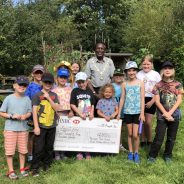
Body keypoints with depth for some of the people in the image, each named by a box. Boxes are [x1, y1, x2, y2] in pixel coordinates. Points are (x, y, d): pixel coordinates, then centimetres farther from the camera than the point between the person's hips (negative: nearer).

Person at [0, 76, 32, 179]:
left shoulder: (27, 99, 2)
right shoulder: (9, 98, -6)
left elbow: (30, 112, 7)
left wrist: (25, 116, -14)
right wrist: (12, 116, -17)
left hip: (23, 128, 3)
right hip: (10, 128, -2)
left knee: (23, 150, 12)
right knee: (9, 150, 3)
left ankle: (22, 168, 28)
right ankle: (11, 171, 17)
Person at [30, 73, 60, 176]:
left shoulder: (54, 95, 8)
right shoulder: (37, 95, -3)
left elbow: (57, 108, -2)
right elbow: (34, 111, -7)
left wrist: (48, 98, -12)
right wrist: (36, 126, -12)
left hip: (52, 126, 4)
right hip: (41, 126, -4)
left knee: (49, 147, 13)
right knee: (39, 148, -2)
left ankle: (47, 165, 27)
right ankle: (35, 168, 10)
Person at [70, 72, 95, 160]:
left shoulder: (89, 91, 7)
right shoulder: (75, 91, -1)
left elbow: (93, 104, 10)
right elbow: (72, 105, -6)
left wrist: (91, 113, -7)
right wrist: (80, 114, -13)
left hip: (89, 117, 2)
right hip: (78, 117, -2)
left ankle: (87, 153, 20)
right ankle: (79, 153, 18)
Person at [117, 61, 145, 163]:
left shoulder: (140, 83, -1)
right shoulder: (124, 84, 4)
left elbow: (142, 99, -2)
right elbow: (122, 99, 7)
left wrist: (142, 113, -8)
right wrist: (119, 113, 6)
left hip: (137, 112, -2)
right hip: (127, 112, 2)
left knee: (135, 135, -3)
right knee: (130, 134, 10)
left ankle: (136, 153, 17)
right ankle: (130, 152, 24)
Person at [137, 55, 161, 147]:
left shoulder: (156, 74, -2)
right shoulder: (139, 74, 4)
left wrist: (152, 102, -8)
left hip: (151, 100, -2)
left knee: (148, 122, -4)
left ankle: (149, 141, 16)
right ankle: (143, 139, 21)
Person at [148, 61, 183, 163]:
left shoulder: (178, 85, 1)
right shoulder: (158, 85, 0)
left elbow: (179, 100, -3)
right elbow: (157, 101, -3)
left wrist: (170, 113, -12)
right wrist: (165, 114, -12)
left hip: (174, 115, 1)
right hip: (162, 115, -1)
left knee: (171, 138, 11)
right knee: (159, 138, -1)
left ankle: (168, 156, 28)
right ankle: (152, 155, 15)